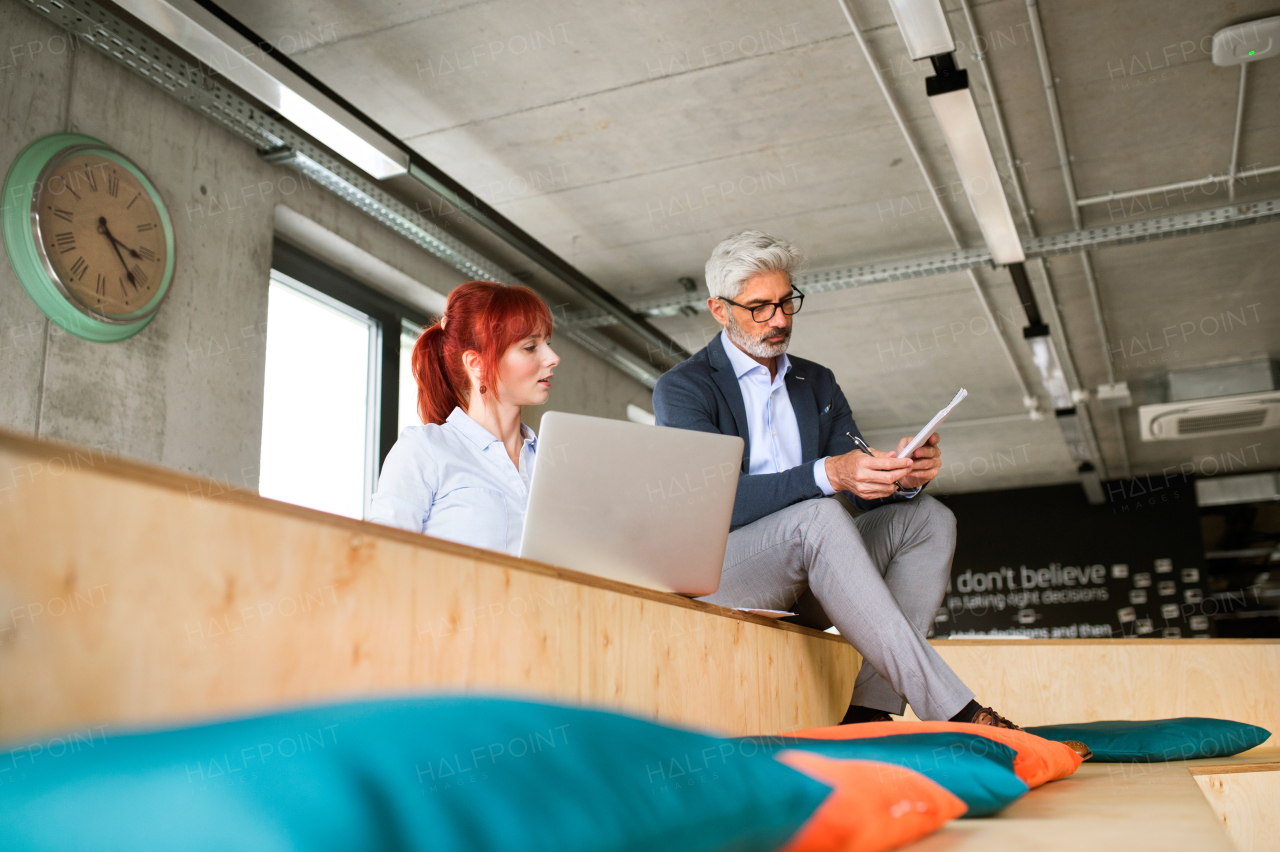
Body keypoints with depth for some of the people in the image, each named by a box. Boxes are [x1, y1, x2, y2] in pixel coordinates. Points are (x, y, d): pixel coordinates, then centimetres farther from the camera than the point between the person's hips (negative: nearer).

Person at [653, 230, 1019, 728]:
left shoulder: (817, 383, 17)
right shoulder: (682, 388, -3)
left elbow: (868, 492, 10)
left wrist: (904, 474, -15)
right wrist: (826, 475, -32)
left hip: (803, 582, 7)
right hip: (714, 573, -6)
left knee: (927, 517, -12)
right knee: (819, 517, -33)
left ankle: (874, 708, -25)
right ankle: (951, 711, -34)